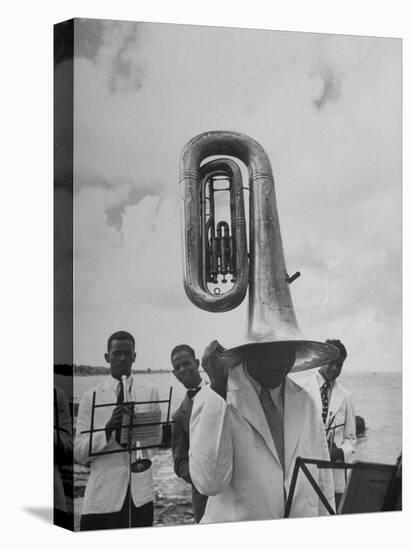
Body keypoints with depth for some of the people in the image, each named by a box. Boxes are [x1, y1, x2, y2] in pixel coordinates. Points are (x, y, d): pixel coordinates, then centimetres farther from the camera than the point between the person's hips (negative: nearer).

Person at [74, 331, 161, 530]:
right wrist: (108, 428, -20)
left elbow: (155, 438, 7)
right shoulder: (91, 397, 0)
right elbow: (79, 453, -4)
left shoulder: (149, 392, 7)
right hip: (104, 496, -2)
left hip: (140, 494, 2)